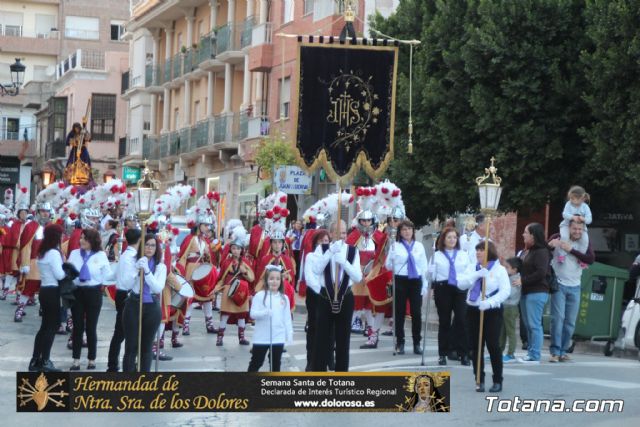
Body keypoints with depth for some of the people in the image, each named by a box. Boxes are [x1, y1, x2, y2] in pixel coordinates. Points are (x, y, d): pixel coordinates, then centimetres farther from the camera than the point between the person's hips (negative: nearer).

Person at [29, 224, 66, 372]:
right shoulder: (54, 253, -17)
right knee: (51, 327, -2)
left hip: (44, 290, 9)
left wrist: (63, 269, 4)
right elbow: (59, 275, -20)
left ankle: (35, 360, 16)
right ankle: (44, 362, -1)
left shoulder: (42, 252, 13)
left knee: (45, 326, 15)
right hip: (52, 292, -9)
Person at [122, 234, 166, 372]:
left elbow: (158, 288, -12)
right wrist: (136, 269, -23)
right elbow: (126, 285, -10)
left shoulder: (161, 267, 4)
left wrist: (147, 271, -23)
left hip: (152, 308, 1)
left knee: (147, 347, 7)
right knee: (131, 346, -2)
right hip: (133, 306, -1)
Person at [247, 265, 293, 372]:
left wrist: (289, 334, 2)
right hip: (261, 338, -3)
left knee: (276, 363, 11)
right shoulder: (260, 295, -7)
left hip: (279, 338, 3)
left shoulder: (284, 298, 4)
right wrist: (265, 312, -28)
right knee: (256, 362, 7)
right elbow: (253, 313, -11)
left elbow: (287, 318, 7)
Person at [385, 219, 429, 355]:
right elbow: (388, 265, 1)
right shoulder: (395, 246, 3)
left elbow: (424, 266, 10)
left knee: (416, 313, -1)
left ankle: (417, 344, 9)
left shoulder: (419, 246, 9)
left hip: (416, 281, 1)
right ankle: (400, 343, 11)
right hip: (400, 281, -1)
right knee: (400, 312, 3)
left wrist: (425, 284, 5)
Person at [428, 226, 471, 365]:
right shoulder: (437, 255, 8)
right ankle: (442, 354, 13)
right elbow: (431, 273, 3)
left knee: (462, 320, -11)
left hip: (460, 289, 1)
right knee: (444, 322, 5)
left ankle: (464, 354, -6)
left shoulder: (463, 255, 13)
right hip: (443, 289, -1)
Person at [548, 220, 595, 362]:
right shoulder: (559, 238, -6)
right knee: (558, 318, -11)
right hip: (559, 285, -4)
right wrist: (551, 244, -32)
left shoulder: (585, 243, 3)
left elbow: (591, 259, -12)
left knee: (570, 321, 6)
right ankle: (555, 352, -9)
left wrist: (572, 250, -19)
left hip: (575, 287, 4)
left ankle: (563, 351, 16)